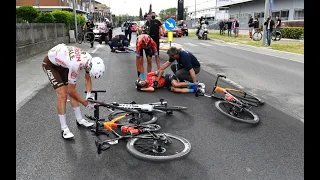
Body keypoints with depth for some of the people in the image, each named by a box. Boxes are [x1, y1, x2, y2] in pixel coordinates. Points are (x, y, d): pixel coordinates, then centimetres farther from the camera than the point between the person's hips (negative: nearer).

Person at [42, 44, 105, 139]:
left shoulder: (90, 60, -18)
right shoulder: (75, 65, -39)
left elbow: (87, 78, 2)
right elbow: (71, 91, -26)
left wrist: (89, 94, -12)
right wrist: (86, 103, -17)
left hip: (61, 62, 7)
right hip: (50, 64, -7)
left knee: (72, 92, 5)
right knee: (62, 96, -14)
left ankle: (79, 120, 17)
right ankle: (64, 128, -5)